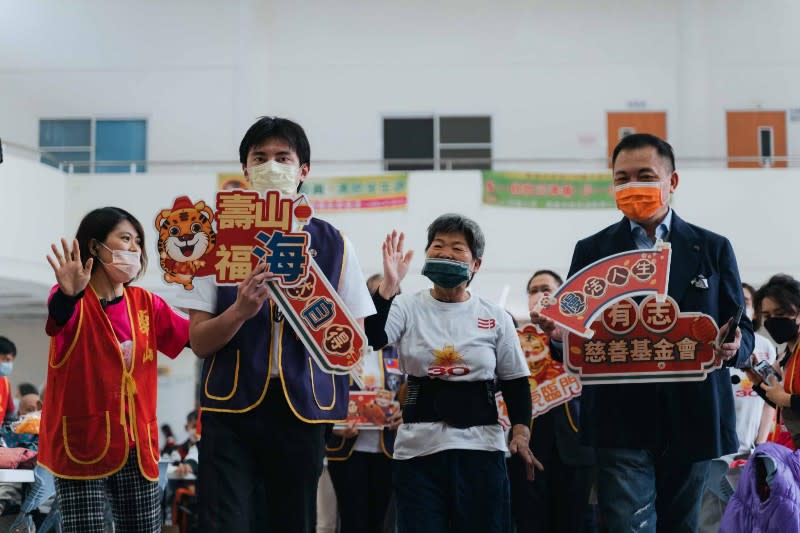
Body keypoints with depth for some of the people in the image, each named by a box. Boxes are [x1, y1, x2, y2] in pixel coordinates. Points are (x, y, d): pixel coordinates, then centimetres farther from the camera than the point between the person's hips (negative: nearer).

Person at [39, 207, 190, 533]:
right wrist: (68, 295, -53)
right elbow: (57, 317, -30)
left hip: (137, 444, 5)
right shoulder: (74, 302, -7)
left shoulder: (146, 304, 10)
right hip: (82, 444, -5)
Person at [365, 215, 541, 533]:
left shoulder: (495, 317, 6)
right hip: (418, 447, 0)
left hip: (481, 447, 1)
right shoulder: (408, 308, 3)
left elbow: (515, 382, 9)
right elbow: (372, 338, -16)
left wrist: (521, 433, -5)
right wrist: (389, 285, -25)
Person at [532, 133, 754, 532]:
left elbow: (742, 330, 9)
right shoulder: (592, 251, 8)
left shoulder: (713, 249, 9)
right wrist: (556, 331, -17)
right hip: (621, 423, -1)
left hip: (692, 422, 1)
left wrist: (734, 346, -15)